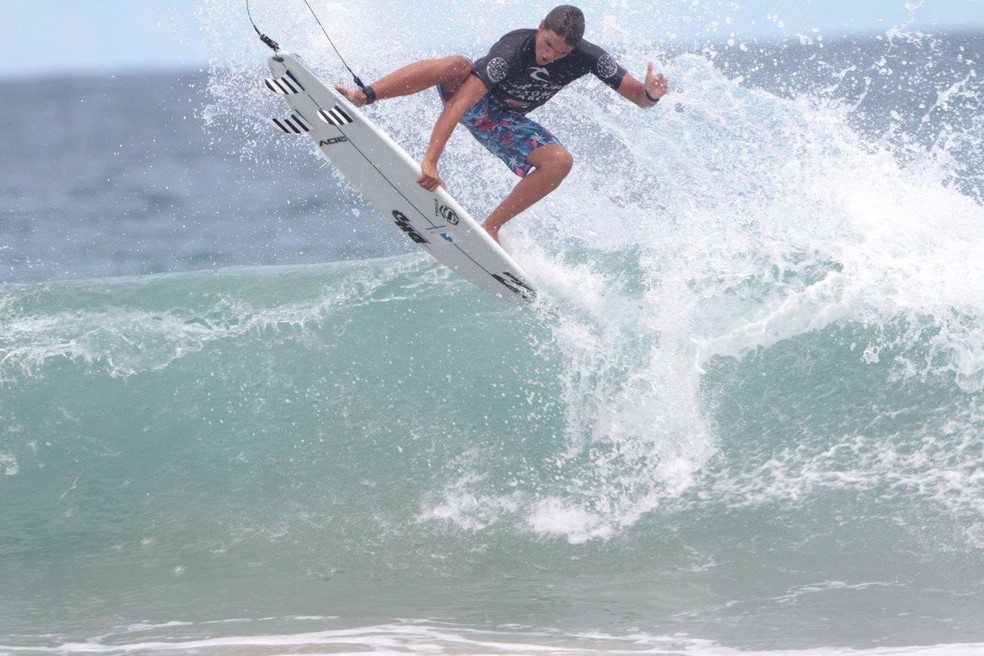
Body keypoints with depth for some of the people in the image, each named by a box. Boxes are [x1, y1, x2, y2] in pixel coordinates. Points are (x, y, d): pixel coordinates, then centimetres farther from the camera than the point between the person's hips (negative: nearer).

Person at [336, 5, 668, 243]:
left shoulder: (586, 57, -23)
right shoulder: (513, 50, -36)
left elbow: (636, 96, -15)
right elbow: (458, 105, -44)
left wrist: (650, 94, -41)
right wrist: (430, 161, -53)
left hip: (503, 123, 4)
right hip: (465, 92, -4)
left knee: (560, 162, -22)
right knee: (456, 65, -39)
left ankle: (491, 226, -12)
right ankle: (360, 97, -37)